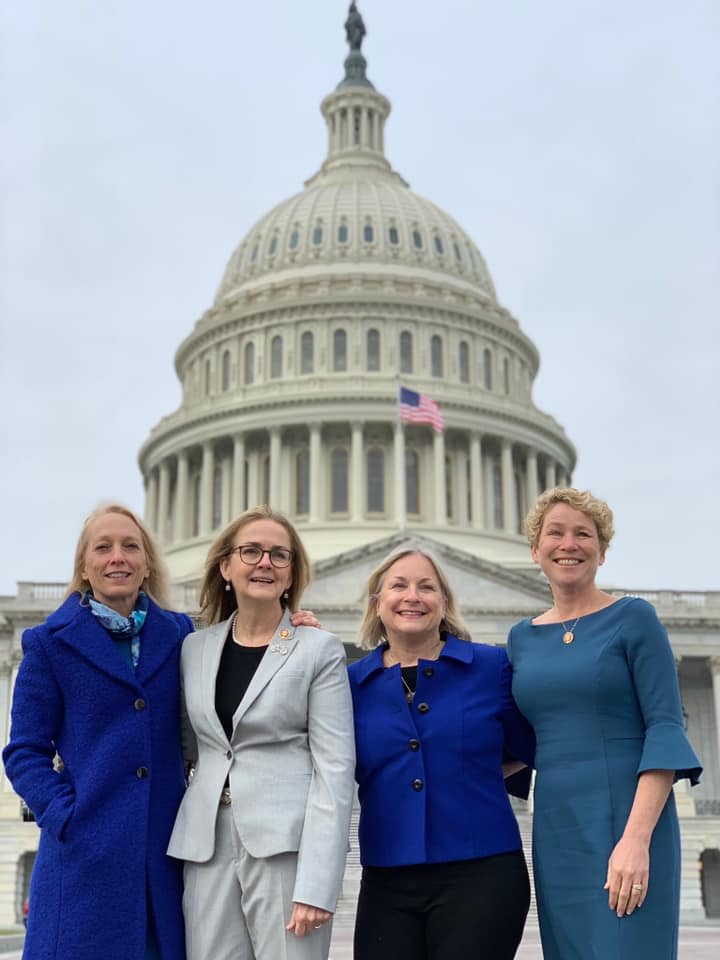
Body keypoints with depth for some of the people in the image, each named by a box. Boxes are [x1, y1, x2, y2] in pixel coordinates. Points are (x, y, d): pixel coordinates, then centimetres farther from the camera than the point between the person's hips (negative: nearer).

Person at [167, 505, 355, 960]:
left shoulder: (319, 649, -1)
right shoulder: (195, 648, 11)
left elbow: (335, 767, -8)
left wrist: (317, 884, -15)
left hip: (287, 847, -4)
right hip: (207, 847, 4)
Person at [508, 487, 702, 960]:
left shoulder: (633, 618, -3)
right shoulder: (522, 638, 12)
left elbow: (666, 728, -10)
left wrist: (637, 837, -20)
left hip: (628, 821, -5)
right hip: (555, 832, 5)